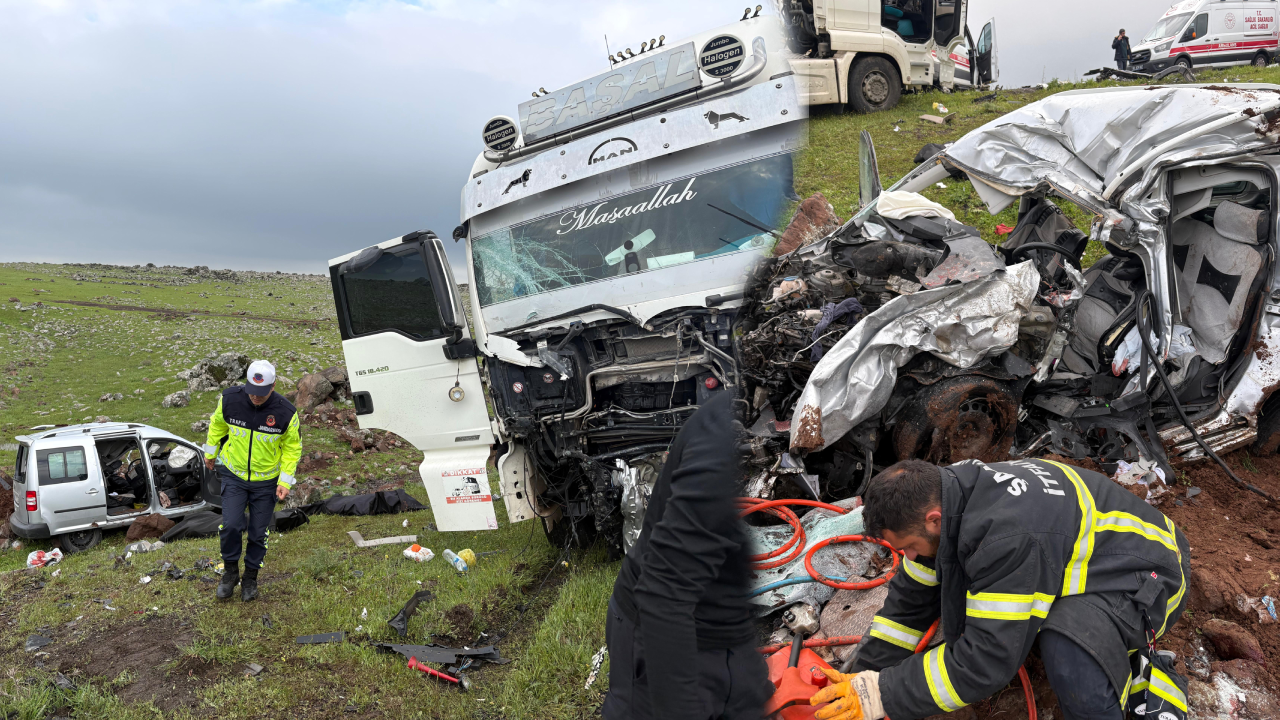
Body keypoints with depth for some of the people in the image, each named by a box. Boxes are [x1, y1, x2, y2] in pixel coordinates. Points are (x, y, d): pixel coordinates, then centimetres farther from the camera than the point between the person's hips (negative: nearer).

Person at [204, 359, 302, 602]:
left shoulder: (285, 412, -21)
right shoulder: (229, 399, -17)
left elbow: (292, 447, -6)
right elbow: (217, 424, 6)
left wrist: (285, 481, -10)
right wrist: (210, 453, 16)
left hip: (266, 481, -1)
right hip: (233, 474, 1)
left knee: (258, 532, 7)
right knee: (231, 525, -10)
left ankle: (251, 577, 29)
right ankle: (230, 572, 16)